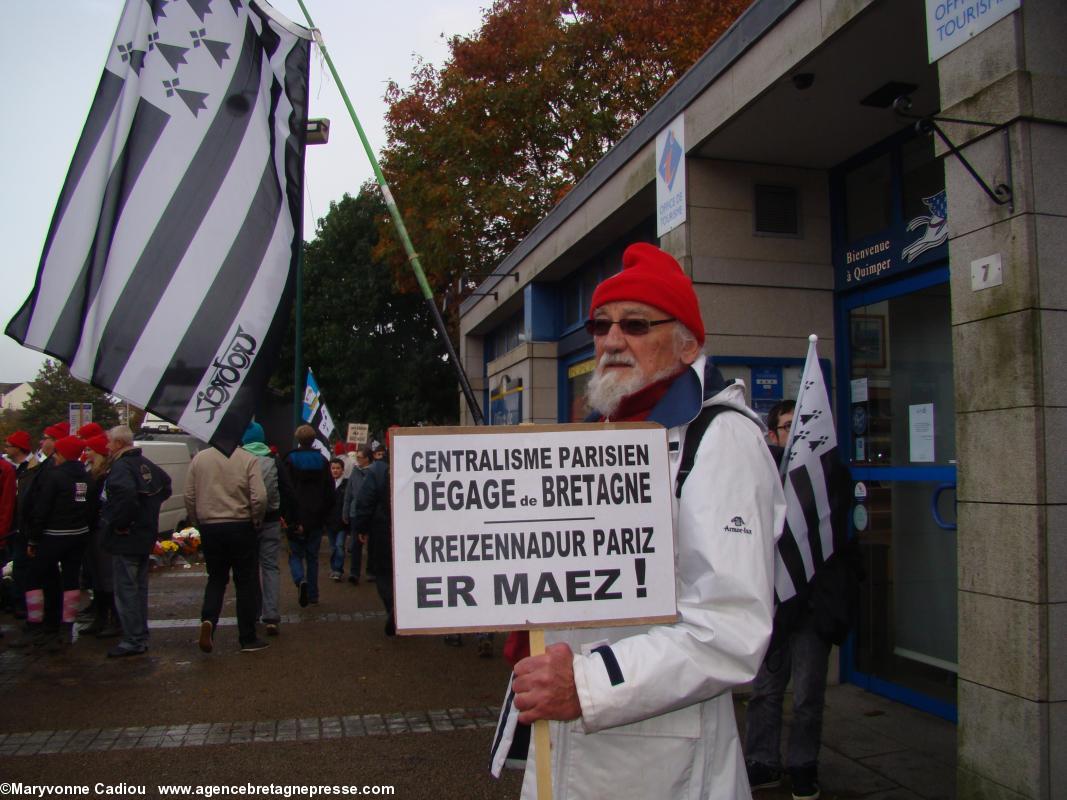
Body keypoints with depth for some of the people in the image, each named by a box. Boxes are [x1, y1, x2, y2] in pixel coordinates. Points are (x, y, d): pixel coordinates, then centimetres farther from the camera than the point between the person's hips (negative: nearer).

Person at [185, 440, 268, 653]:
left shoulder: (199, 458, 3)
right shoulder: (249, 460, -9)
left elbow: (189, 496, 5)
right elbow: (259, 497, -15)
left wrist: (197, 522, 15)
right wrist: (256, 521, 0)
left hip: (209, 527, 3)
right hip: (241, 527, -3)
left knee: (216, 578, 18)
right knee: (247, 582, 7)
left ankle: (208, 620, -7)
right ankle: (248, 638, 12)